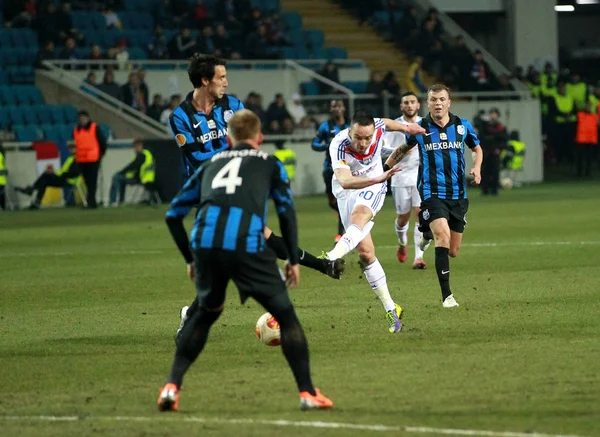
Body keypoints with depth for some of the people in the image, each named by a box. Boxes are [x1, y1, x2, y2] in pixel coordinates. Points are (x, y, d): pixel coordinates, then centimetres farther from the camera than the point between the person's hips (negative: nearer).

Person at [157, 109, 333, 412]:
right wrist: (293, 259, 20)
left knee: (206, 313, 28)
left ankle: (171, 387, 18)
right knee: (285, 315, 12)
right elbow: (286, 211, 12)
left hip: (204, 244, 3)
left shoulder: (210, 165, 30)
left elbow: (173, 214, 29)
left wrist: (190, 259, 36)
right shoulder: (269, 163, 23)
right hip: (246, 245, -3)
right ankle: (307, 393, 6)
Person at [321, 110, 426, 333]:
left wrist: (406, 128, 24)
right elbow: (344, 181, -47)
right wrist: (378, 178, -59)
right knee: (365, 252, -5)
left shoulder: (378, 127, -20)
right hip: (347, 191, -1)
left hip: (373, 188, 1)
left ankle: (333, 257, -59)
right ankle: (391, 309, 4)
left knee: (359, 216, -35)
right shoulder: (339, 145, -31)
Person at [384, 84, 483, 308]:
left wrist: (477, 168, 0)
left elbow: (477, 149, 19)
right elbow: (402, 149, 17)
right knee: (443, 237, -26)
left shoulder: (463, 126, 2)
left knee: (452, 251, 8)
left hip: (458, 195, 3)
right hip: (432, 193, -3)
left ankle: (429, 234, 44)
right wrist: (383, 170, 6)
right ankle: (446, 295, -20)